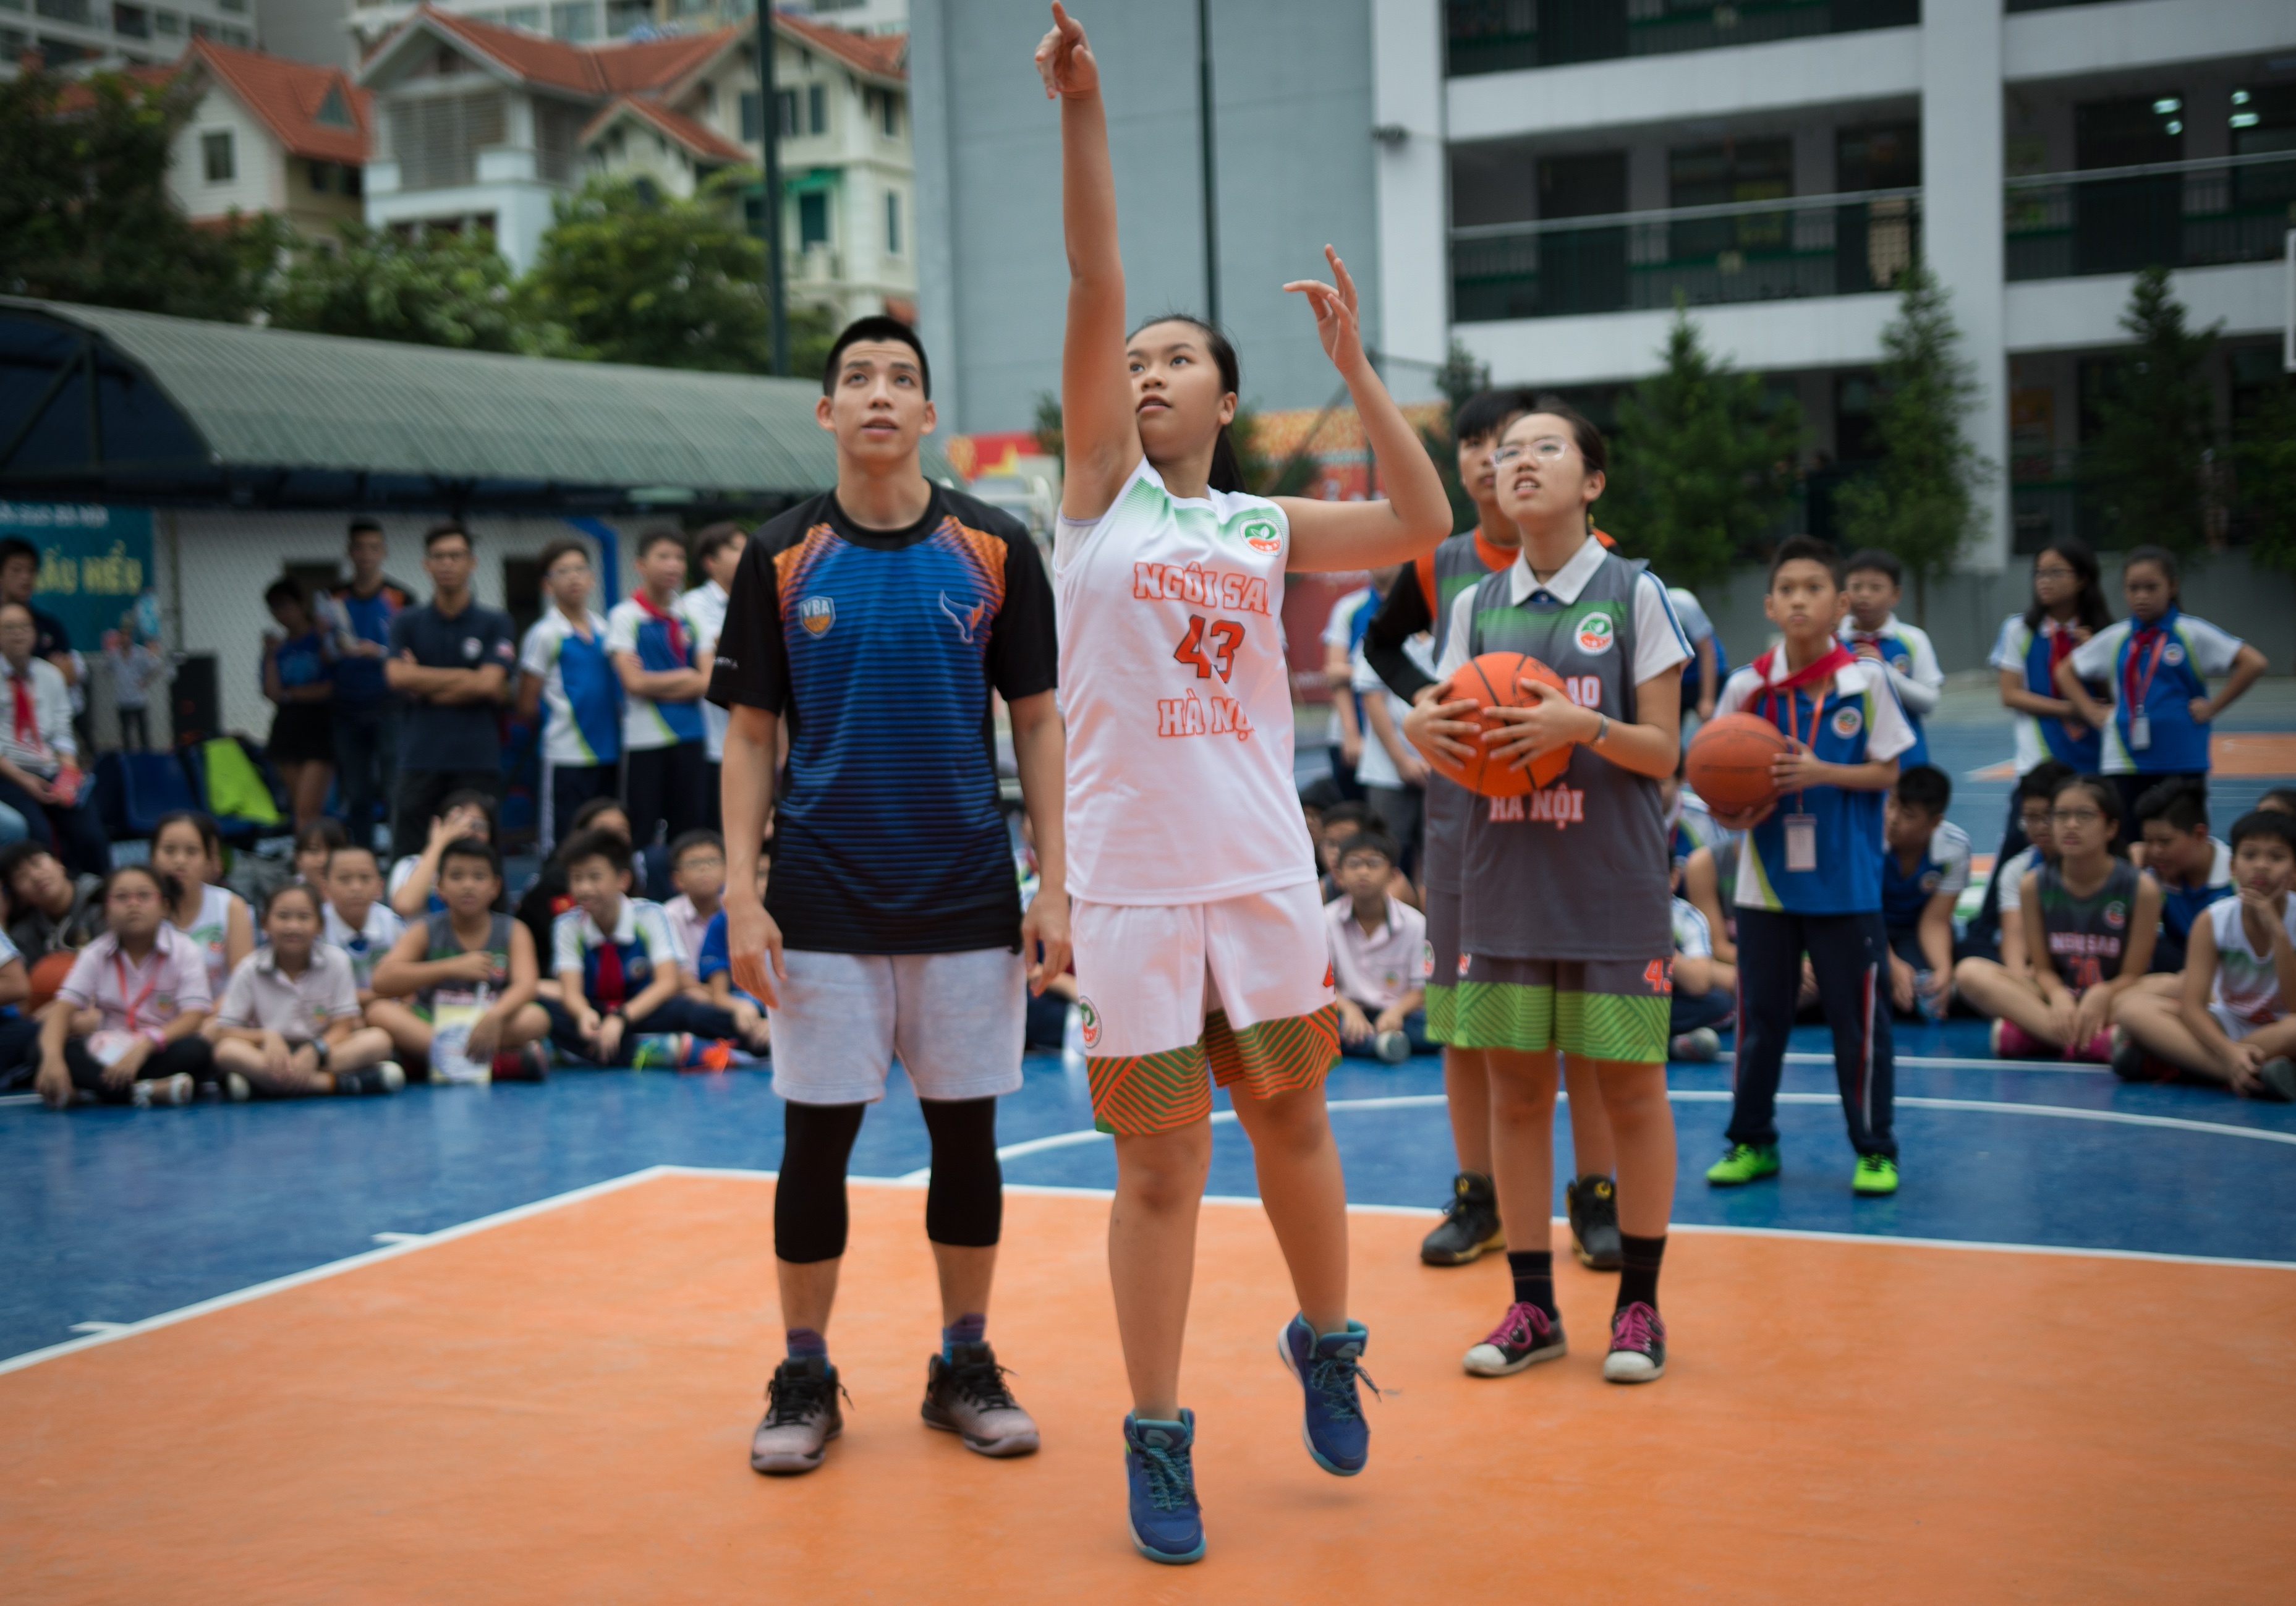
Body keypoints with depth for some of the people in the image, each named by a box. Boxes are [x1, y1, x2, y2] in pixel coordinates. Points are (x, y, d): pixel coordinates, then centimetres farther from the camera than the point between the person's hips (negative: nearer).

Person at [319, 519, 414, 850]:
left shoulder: (401, 599, 1)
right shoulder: (335, 600, 11)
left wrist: (380, 652, -18)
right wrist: (334, 647, -8)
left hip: (388, 707, -4)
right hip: (347, 708, 4)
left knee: (394, 791, -8)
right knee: (356, 795, 7)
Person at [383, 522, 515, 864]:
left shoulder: (495, 624, 5)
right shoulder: (407, 624, 10)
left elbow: (489, 685, -8)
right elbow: (398, 677, -6)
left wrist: (424, 683, -2)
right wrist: (465, 677, -4)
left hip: (478, 761, -1)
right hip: (419, 760, 1)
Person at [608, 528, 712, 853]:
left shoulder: (691, 617, 11)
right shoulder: (625, 616, -2)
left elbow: (707, 681, 3)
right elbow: (634, 682, -10)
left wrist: (656, 683, -8)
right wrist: (686, 676, 0)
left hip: (689, 738, 4)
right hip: (644, 740, -4)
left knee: (688, 832, 5)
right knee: (640, 834, -3)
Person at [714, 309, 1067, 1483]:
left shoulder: (994, 549, 1)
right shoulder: (781, 558, 1)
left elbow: (1039, 724, 3)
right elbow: (750, 738, 3)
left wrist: (1055, 886, -3)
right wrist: (741, 893, -6)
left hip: (969, 897, 1)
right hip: (824, 896, 0)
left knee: (966, 1129, 7)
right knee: (816, 1135, 3)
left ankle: (963, 1365, 22)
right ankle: (804, 1377, 17)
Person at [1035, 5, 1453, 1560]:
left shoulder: (1268, 526, 10)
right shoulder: (1104, 486, 5)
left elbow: (1422, 524, -3)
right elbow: (1094, 287, -5)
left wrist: (1354, 362, -3)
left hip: (1262, 865, 2)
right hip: (1131, 875, -2)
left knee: (1292, 1119, 13)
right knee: (1161, 1161, 3)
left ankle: (1326, 1343, 36)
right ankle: (1159, 1437, 15)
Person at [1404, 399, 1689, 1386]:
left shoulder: (1635, 593, -3)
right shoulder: (1477, 605, 8)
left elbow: (1662, 751, -5)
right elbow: (1457, 733, 11)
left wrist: (1579, 724, -22)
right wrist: (1428, 729, -11)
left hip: (1613, 882, -3)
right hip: (1504, 878, 4)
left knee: (1628, 1083, 3)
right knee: (1515, 1087, 6)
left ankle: (1638, 1304, 17)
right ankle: (1532, 1308, 17)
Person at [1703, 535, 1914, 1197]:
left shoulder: (1865, 681, -4)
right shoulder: (1748, 685, -1)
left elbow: (1887, 771, -2)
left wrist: (1822, 772, -18)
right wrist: (1728, 812, -15)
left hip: (1846, 882, -2)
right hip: (1767, 880, 2)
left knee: (1858, 1017, 3)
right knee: (1759, 1013, 9)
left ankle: (1875, 1148, 15)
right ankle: (1751, 1141, 23)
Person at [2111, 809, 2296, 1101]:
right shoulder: (2213, 920, -8)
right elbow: (2192, 1005, -16)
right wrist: (2229, 1052, -36)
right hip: (2224, 1030, 2)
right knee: (2133, 1006, -22)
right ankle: (2255, 1076, -36)